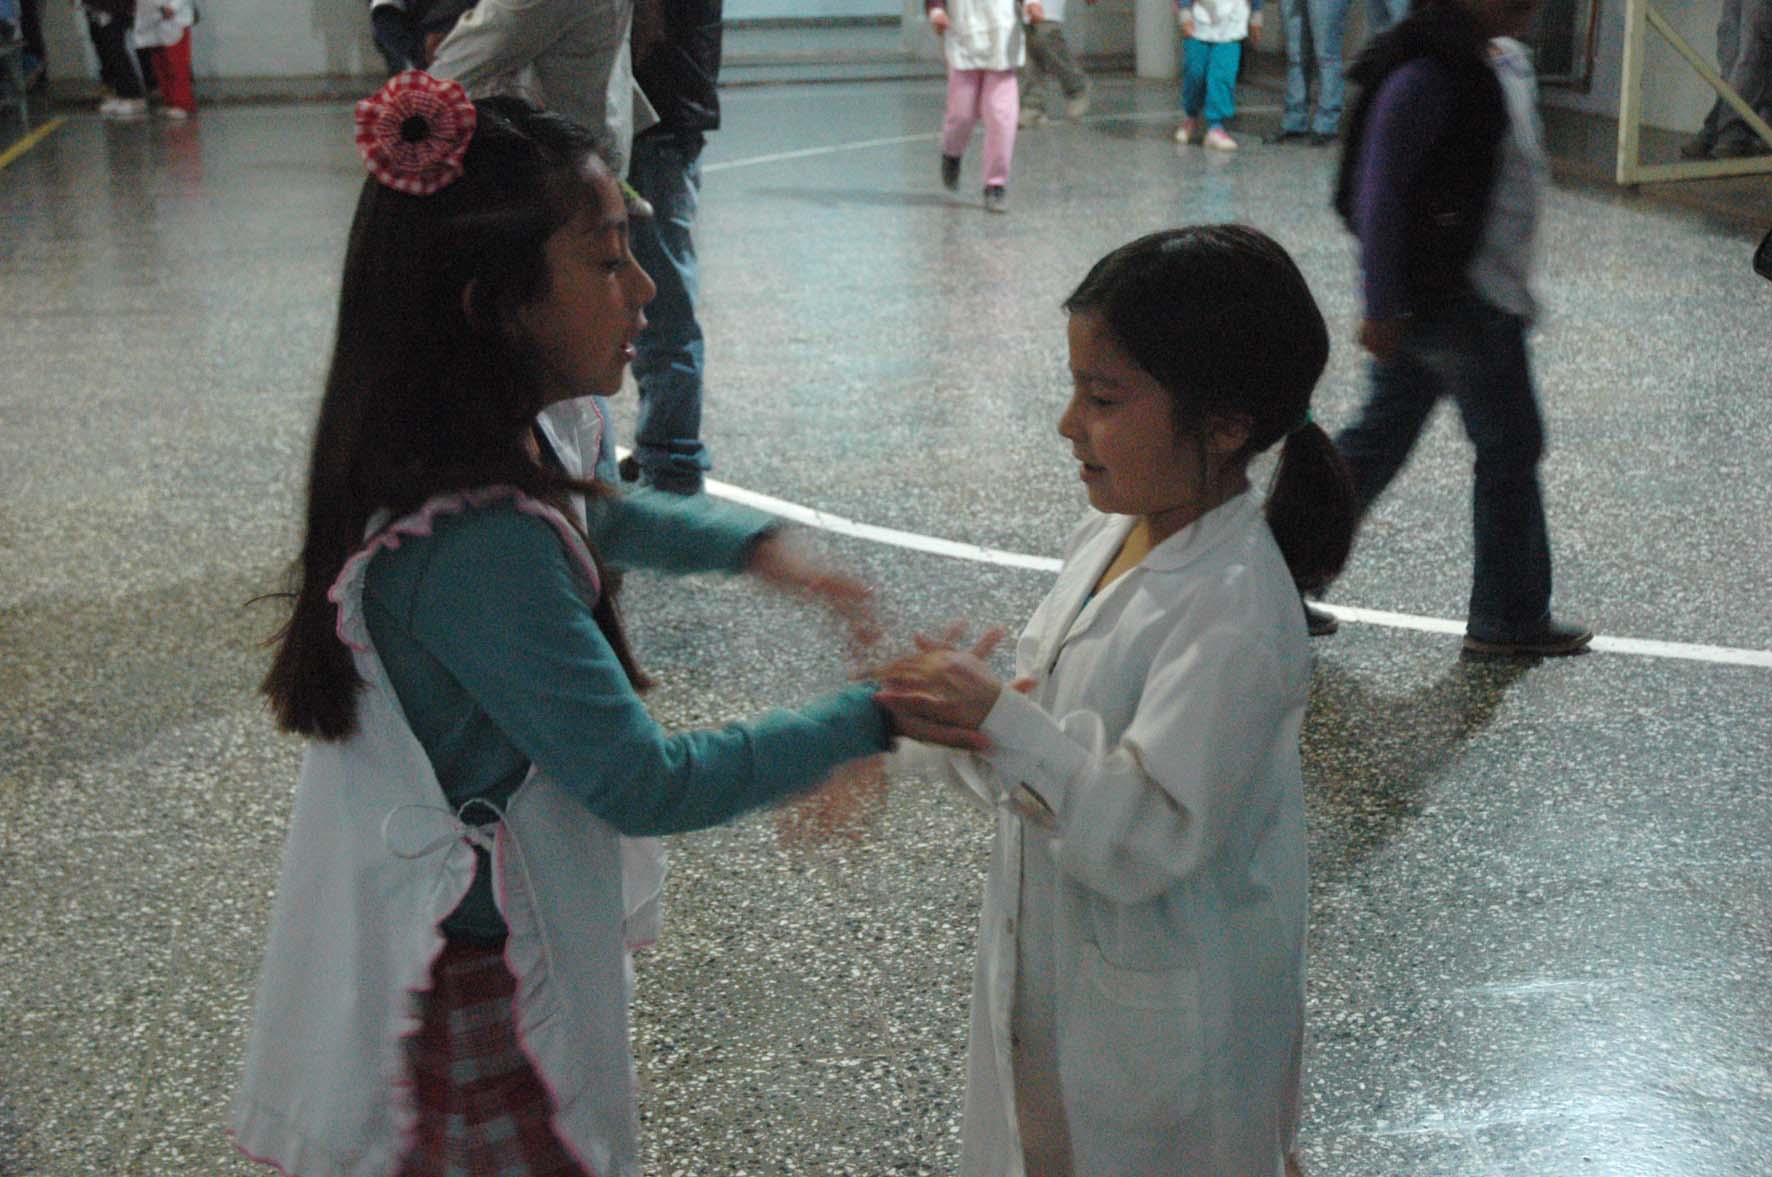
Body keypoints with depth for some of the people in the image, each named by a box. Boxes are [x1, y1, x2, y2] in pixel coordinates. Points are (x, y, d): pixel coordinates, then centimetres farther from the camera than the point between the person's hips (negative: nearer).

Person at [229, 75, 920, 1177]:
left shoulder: (508, 438, -5)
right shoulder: (477, 547, -34)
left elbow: (590, 516, 19)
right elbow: (646, 783, -27)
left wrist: (755, 543, 4)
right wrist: (871, 716, -19)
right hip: (478, 987, -9)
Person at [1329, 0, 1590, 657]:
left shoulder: (1506, 58, 11)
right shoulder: (1426, 73, -19)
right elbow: (1379, 195, -20)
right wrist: (1383, 308, -19)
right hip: (1453, 299, -9)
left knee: (1381, 441, 13)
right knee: (1511, 446, 2)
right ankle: (1509, 619, 16)